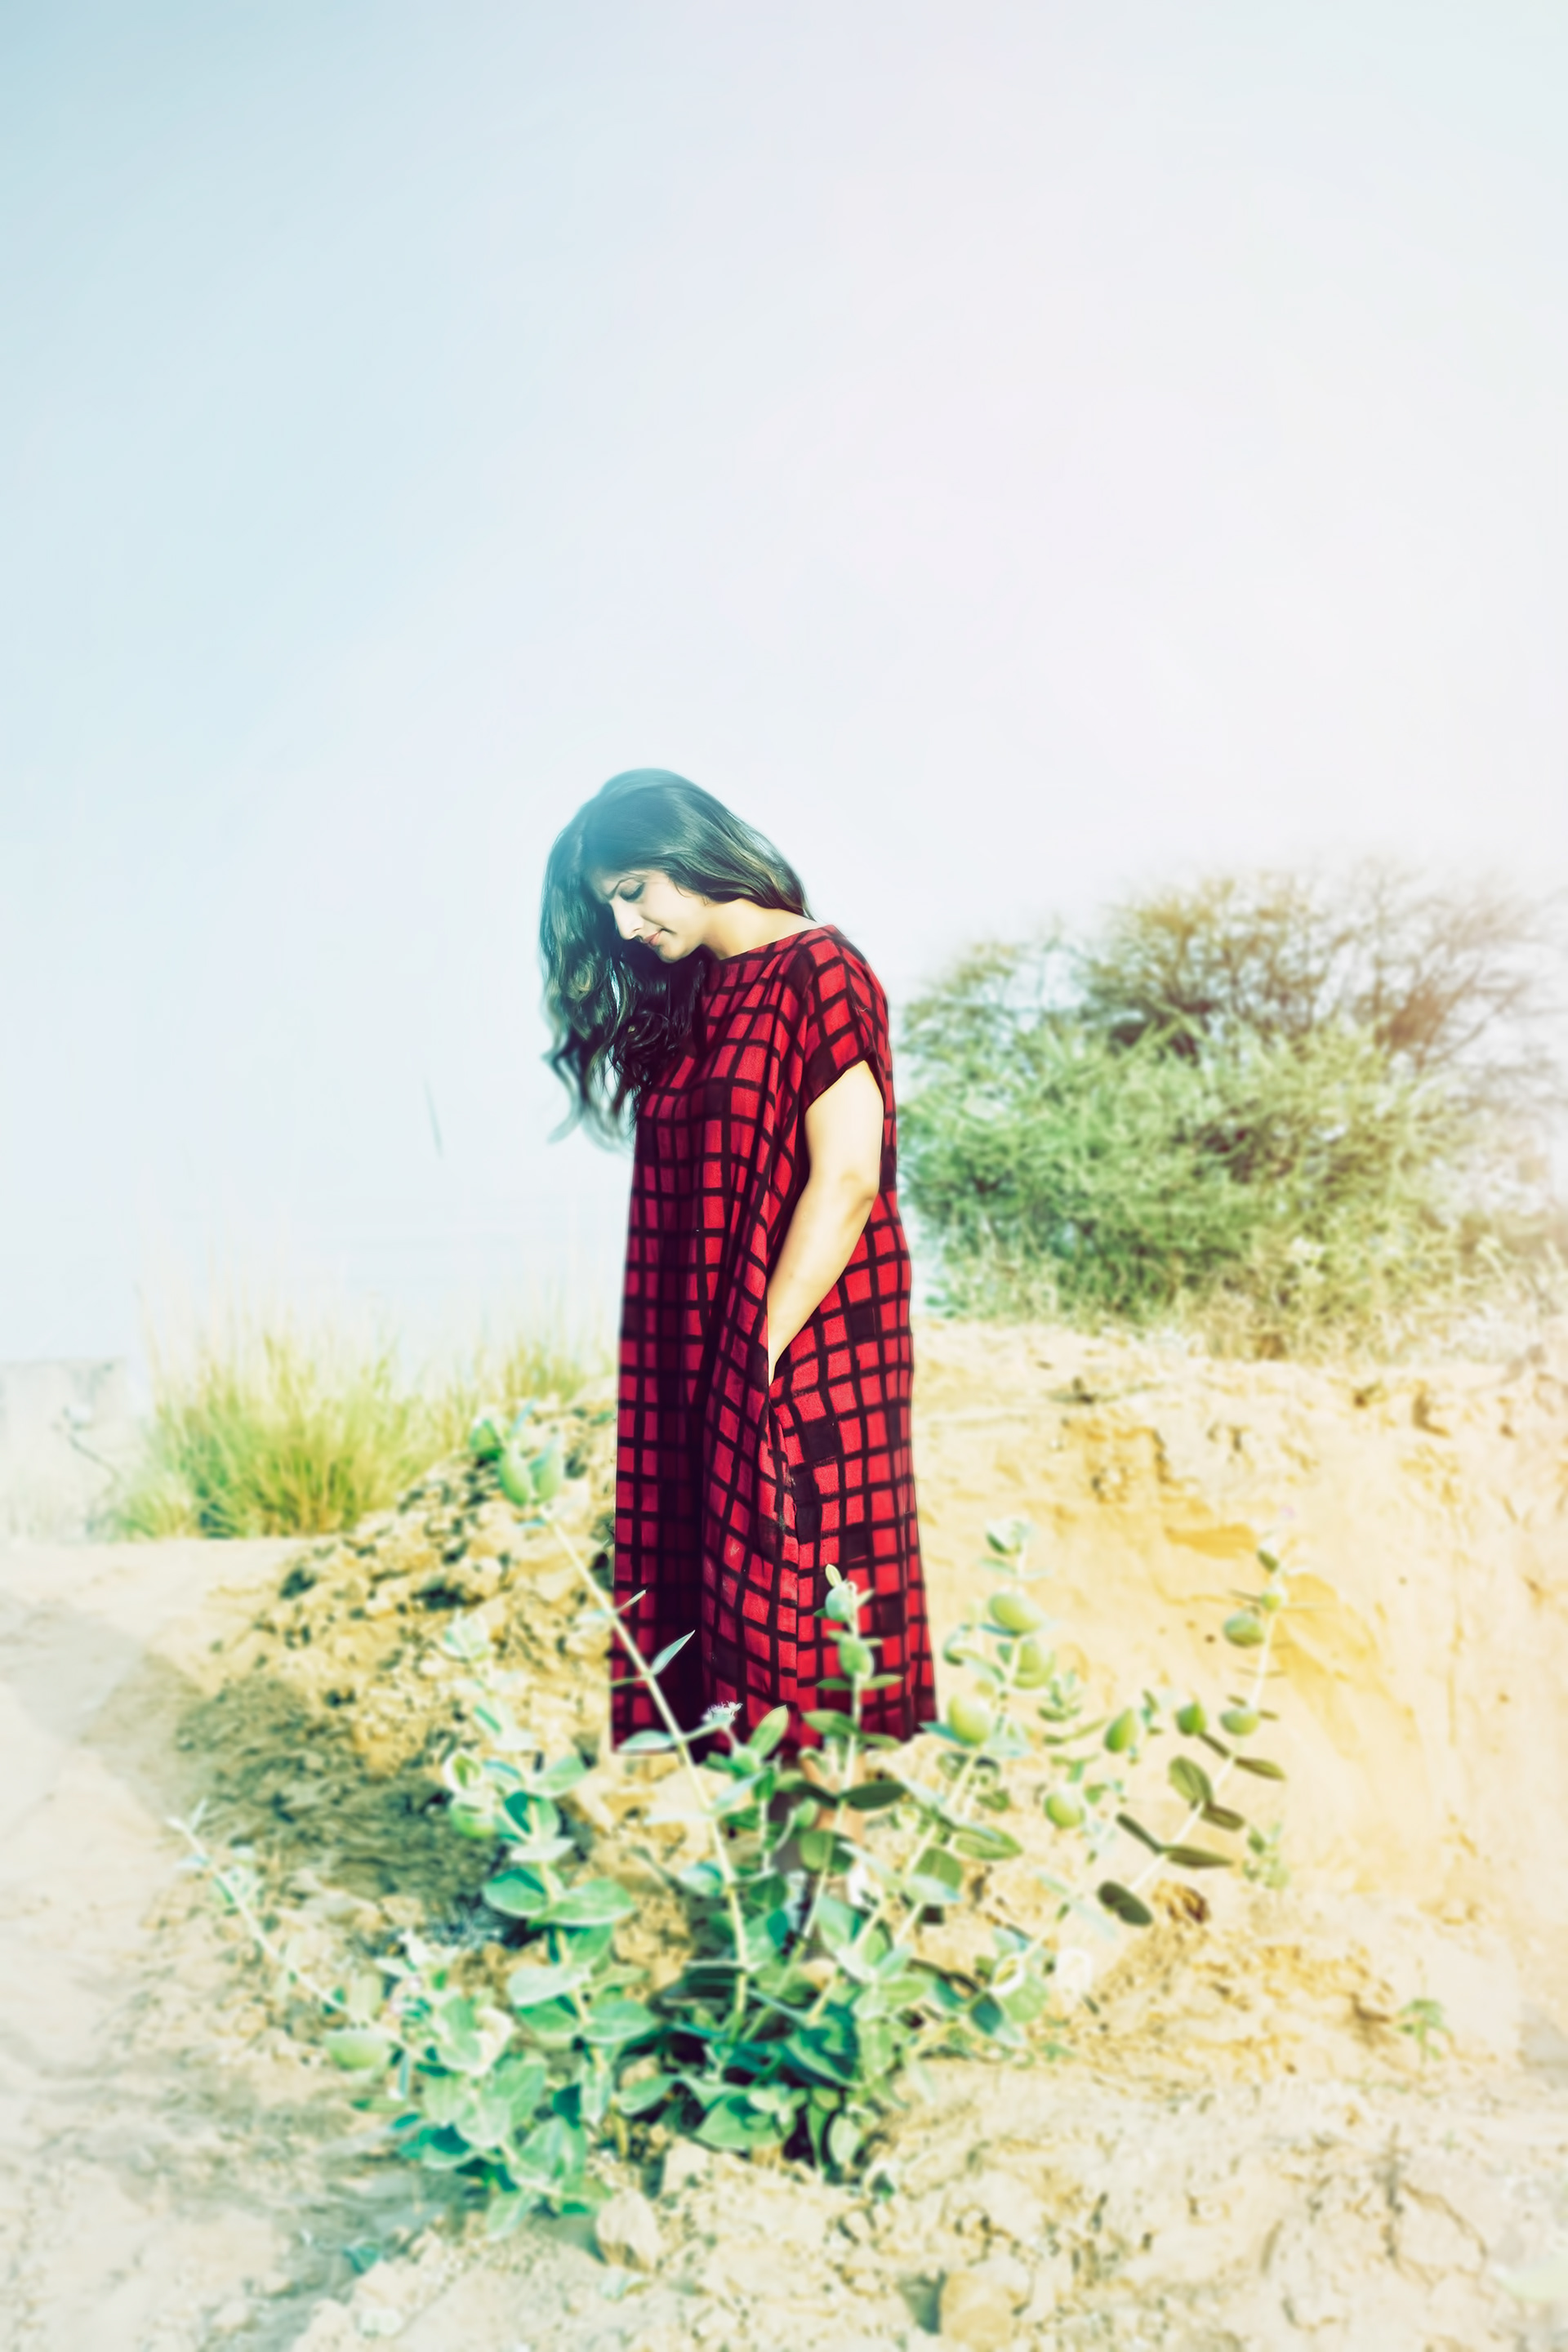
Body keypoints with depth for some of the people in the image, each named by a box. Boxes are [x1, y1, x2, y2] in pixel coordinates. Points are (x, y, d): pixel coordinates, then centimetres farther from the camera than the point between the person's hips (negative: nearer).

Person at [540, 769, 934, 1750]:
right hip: (695, 1372, 7)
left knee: (790, 1611, -2)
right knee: (693, 1600, 9)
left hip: (803, 1362, -7)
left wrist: (767, 1344, -16)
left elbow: (846, 1180, -15)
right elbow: (684, 1196, 12)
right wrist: (712, 1362, 5)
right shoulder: (686, 998, 15)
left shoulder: (817, 973, -8)